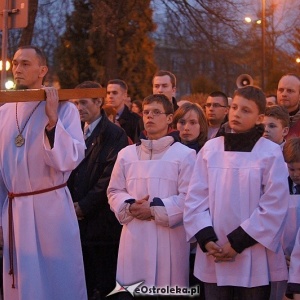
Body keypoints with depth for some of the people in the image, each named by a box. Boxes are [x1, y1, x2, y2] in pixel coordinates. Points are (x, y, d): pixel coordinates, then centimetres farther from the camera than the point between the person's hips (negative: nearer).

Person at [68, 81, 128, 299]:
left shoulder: (114, 134, -6)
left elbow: (110, 177, -14)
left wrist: (84, 206, -13)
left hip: (101, 221, -6)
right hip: (77, 218, 6)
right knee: (83, 282, 10)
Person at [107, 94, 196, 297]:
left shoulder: (184, 154, -1)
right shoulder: (127, 154, 11)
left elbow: (188, 197, -7)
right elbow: (114, 192, 13)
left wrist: (155, 209, -15)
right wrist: (130, 206, -8)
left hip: (168, 236, -3)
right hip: (135, 235, 3)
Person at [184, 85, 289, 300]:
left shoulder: (271, 153, -4)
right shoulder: (210, 149, 5)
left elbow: (274, 205, -8)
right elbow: (196, 198, 4)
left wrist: (238, 242, -11)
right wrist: (206, 238, -9)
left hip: (254, 259, -2)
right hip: (214, 258, 3)